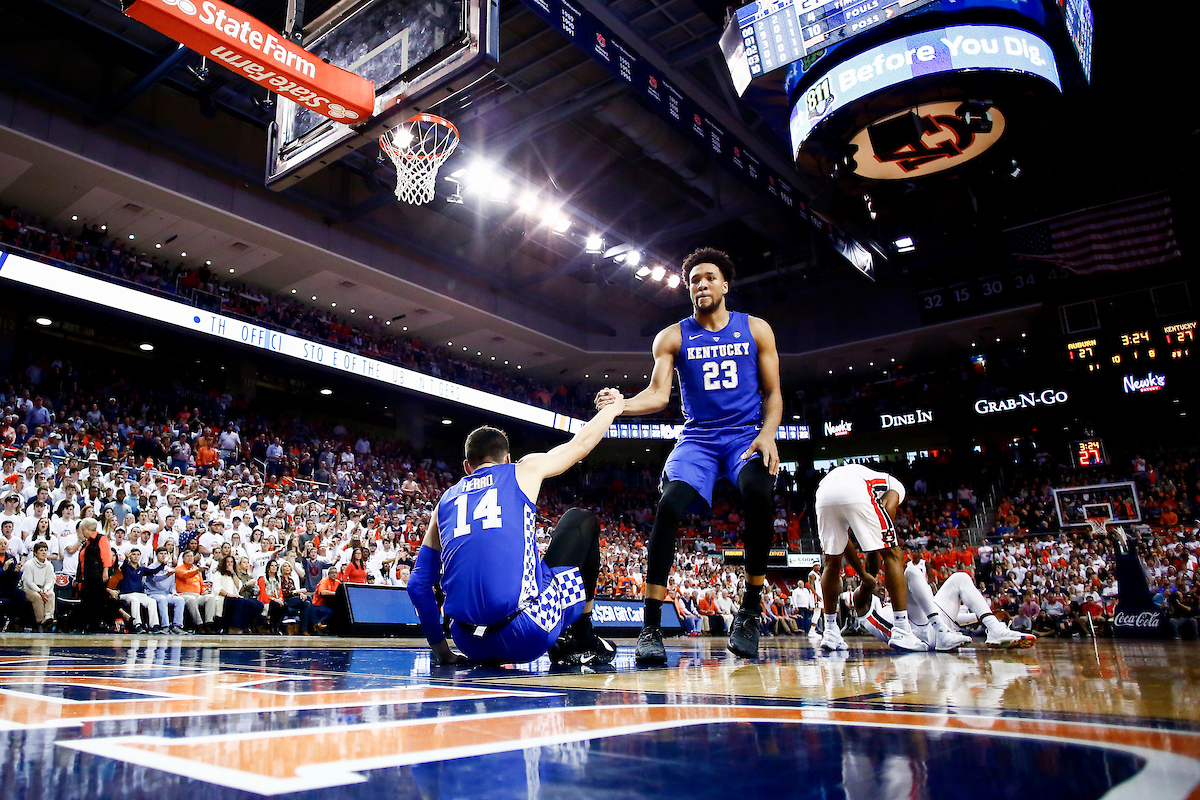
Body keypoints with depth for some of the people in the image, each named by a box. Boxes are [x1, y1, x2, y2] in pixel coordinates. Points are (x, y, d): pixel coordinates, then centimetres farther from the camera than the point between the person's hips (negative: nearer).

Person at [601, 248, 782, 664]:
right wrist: (620, 404, -26)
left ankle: (749, 612, -13)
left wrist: (767, 434, -12)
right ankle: (651, 627, -20)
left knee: (758, 495, -32)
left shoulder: (756, 330, 8)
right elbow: (658, 394, -5)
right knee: (669, 505, -27)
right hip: (698, 438, 0)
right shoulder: (672, 337, 6)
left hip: (747, 434, 0)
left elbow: (772, 392, 7)